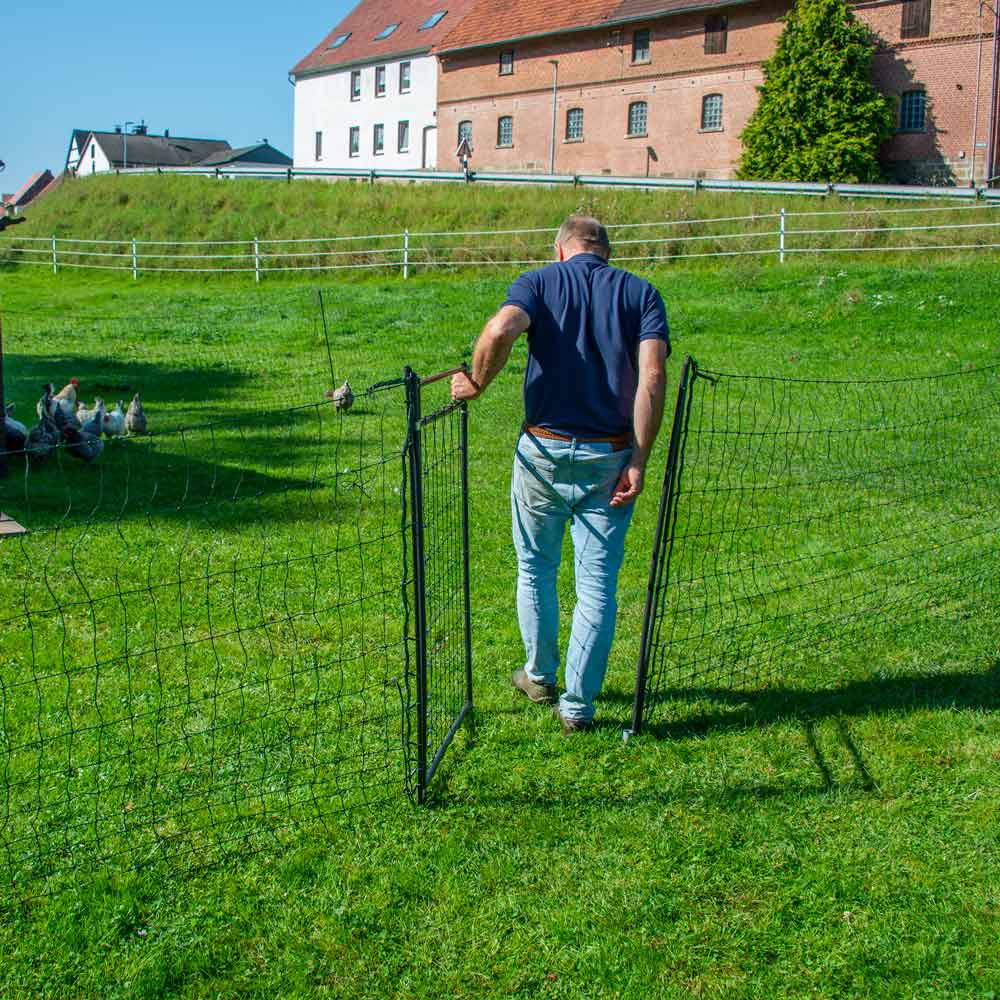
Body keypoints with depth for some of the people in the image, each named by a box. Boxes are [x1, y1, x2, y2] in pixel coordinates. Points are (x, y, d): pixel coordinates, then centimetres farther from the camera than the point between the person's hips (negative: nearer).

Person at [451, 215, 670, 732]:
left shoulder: (538, 281, 3)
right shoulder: (641, 292, 6)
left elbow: (501, 329, -21)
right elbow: (652, 376, -9)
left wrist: (476, 384, -6)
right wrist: (639, 461, -10)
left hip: (543, 451, 0)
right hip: (609, 457, 0)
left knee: (536, 568, 19)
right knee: (597, 583, 8)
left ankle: (540, 676, 35)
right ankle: (577, 705, 13)